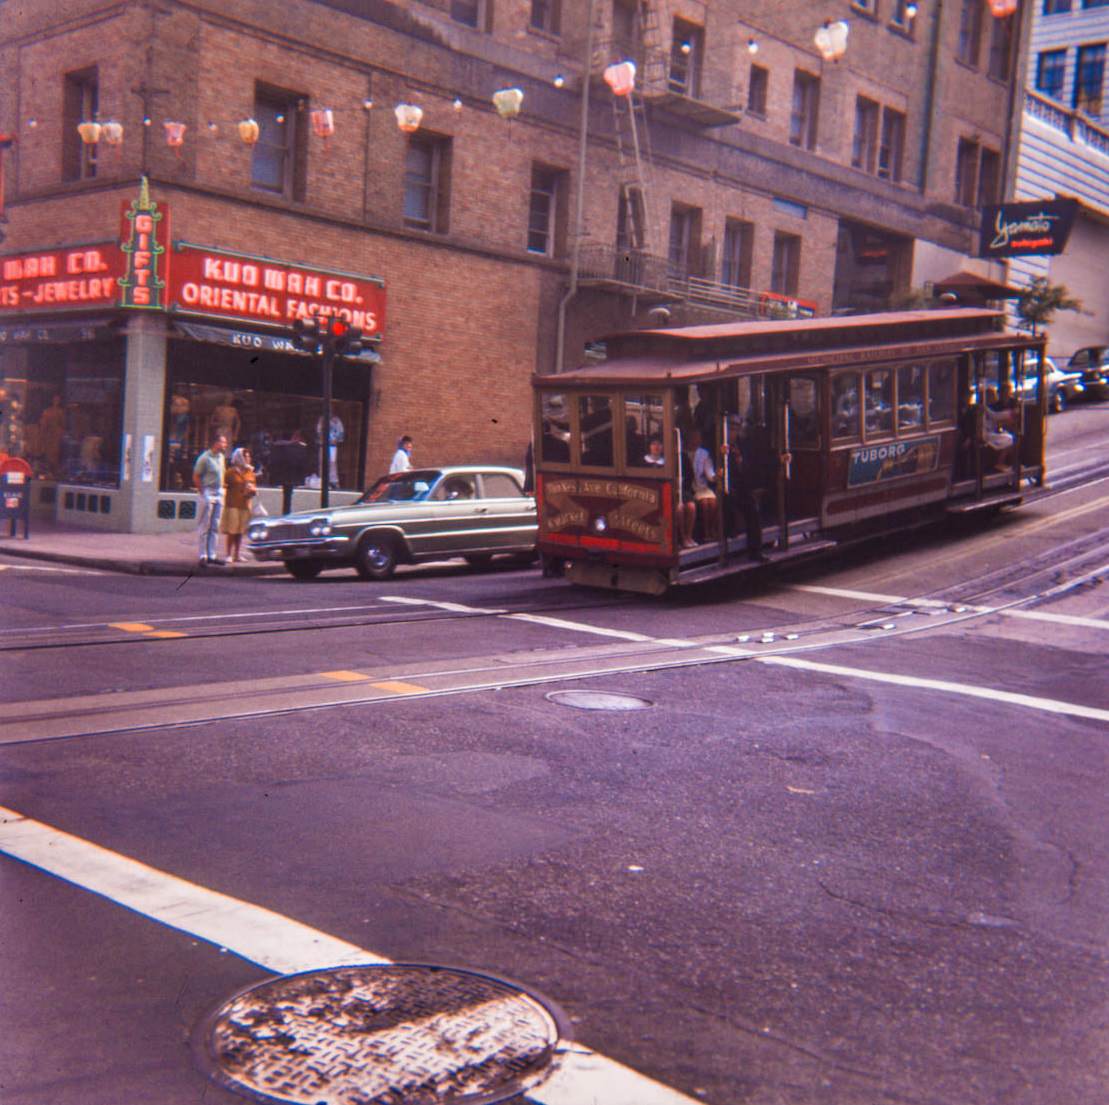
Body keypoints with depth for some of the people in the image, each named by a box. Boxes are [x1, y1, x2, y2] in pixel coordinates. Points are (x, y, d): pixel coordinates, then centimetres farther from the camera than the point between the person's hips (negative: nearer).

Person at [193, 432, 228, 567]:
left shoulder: (221, 457, 10)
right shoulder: (205, 457, -13)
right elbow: (196, 477, -11)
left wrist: (221, 489, 10)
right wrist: (202, 493, -12)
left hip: (219, 494, 8)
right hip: (208, 493, -8)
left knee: (215, 526, 9)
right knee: (205, 526, -2)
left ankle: (212, 555, 14)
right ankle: (203, 556, 2)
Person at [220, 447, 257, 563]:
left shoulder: (250, 472, 14)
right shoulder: (231, 472, -3)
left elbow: (255, 488, 18)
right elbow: (224, 486, -1)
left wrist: (253, 490, -1)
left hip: (245, 505, 5)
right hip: (233, 505, -5)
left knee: (240, 532, 8)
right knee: (231, 531, -6)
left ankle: (236, 555, 14)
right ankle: (229, 554, -1)